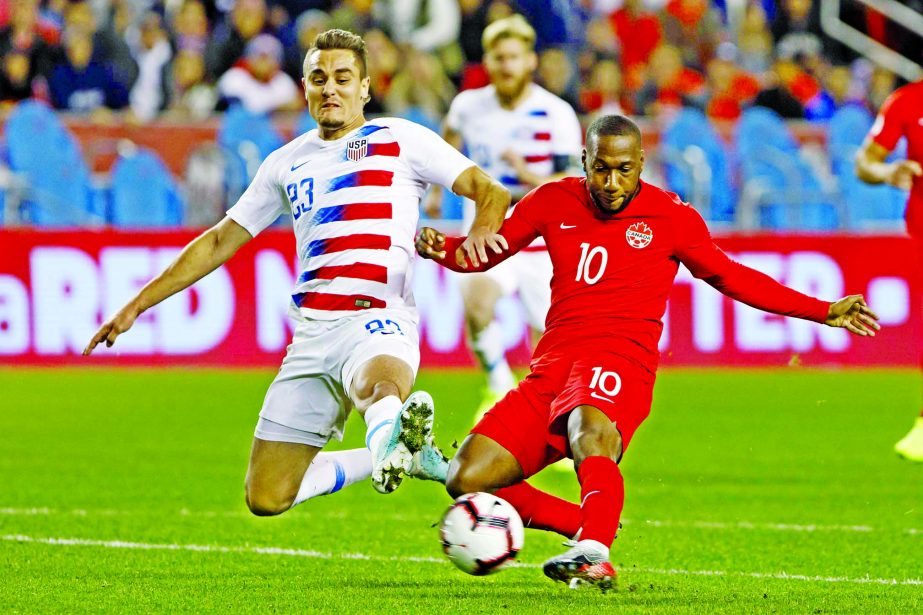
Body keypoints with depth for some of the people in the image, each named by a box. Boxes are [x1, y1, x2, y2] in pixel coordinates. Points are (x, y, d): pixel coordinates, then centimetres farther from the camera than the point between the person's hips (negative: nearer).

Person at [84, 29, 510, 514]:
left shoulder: (400, 141, 7)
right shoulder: (287, 163, 20)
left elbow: (490, 191, 3)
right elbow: (219, 241, 27)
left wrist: (480, 232, -21)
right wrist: (136, 306, 25)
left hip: (376, 319, -6)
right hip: (311, 334, 6)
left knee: (379, 387, -44)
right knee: (266, 499, 2)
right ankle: (398, 455, 18)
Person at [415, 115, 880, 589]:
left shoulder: (670, 216, 8)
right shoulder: (554, 202, 14)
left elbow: (728, 276, 21)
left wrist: (825, 312, 20)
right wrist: (439, 248, -1)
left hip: (619, 367, -5)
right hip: (551, 368, 5)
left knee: (589, 430, -40)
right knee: (467, 480, -10)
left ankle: (593, 553, -61)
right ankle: (589, 527, 6)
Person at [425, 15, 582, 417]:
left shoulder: (557, 115, -10)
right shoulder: (468, 106, -1)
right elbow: (449, 139, 25)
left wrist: (529, 175, -31)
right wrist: (437, 188, 32)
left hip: (542, 242, -1)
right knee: (477, 302, -30)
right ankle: (499, 385, -9)